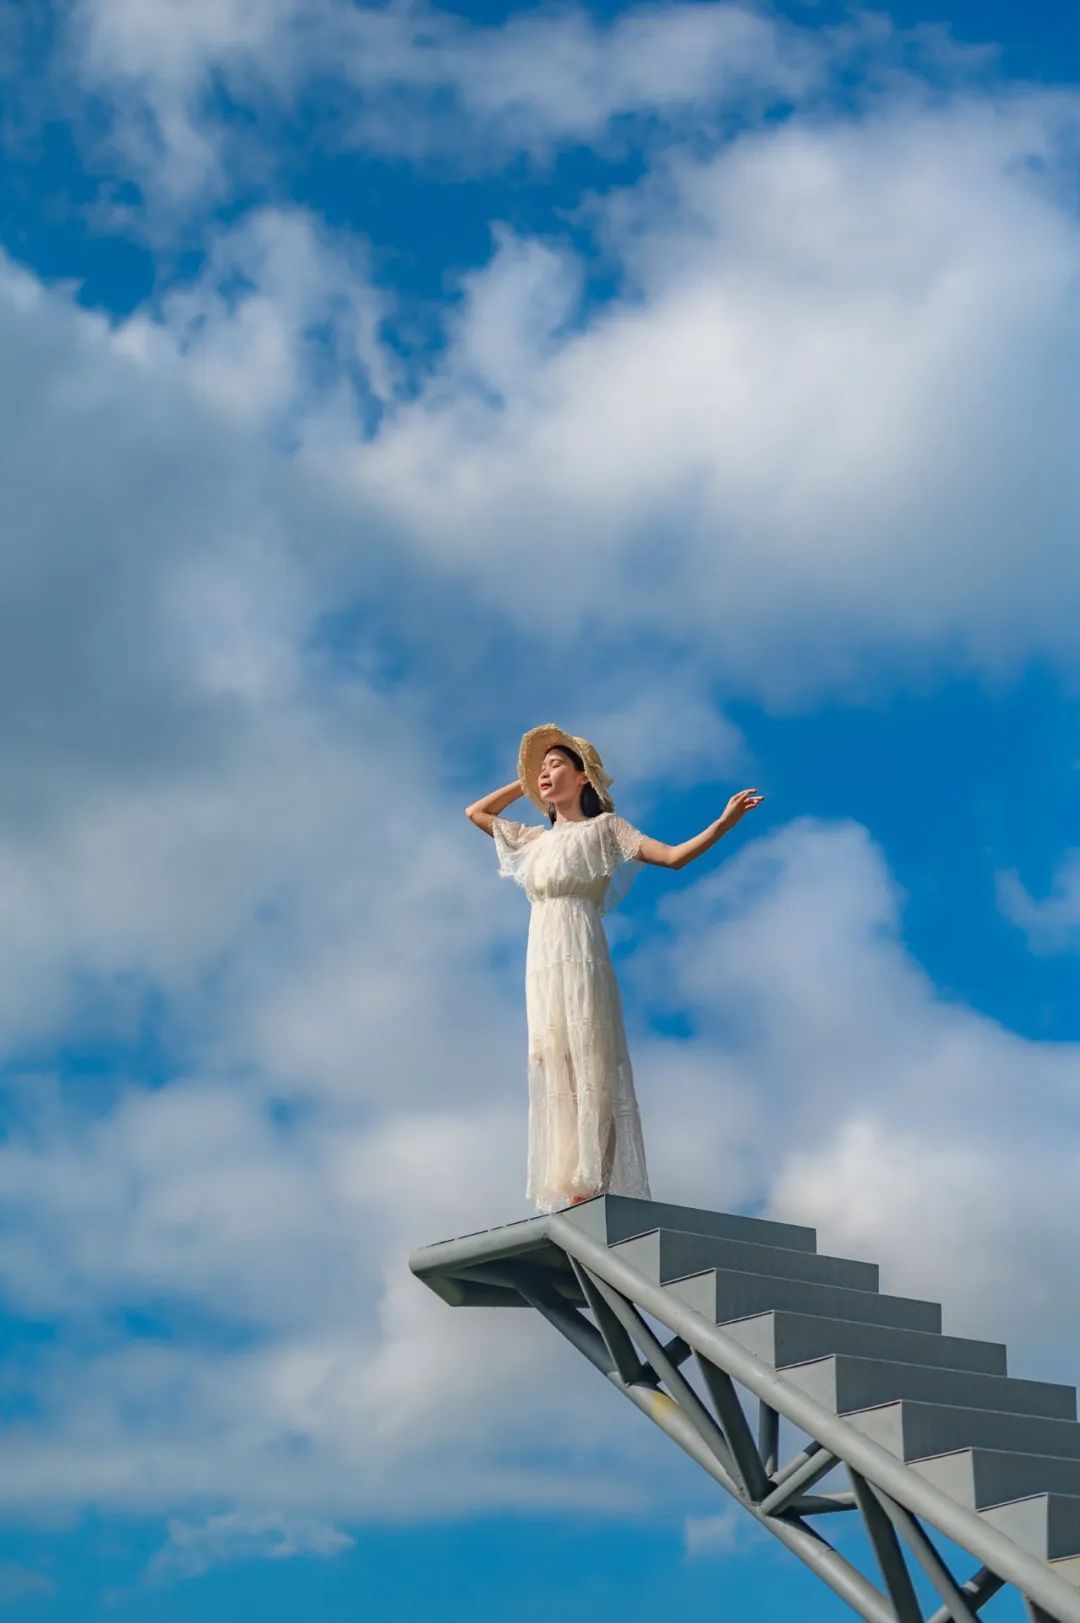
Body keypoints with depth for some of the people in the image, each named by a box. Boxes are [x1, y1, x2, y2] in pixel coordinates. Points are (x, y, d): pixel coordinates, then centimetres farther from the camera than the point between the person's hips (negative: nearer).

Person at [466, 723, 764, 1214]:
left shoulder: (604, 828, 8)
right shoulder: (535, 839, 23)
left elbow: (673, 856, 0)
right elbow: (475, 811, 36)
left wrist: (726, 821, -11)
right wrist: (524, 783, 29)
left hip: (581, 961, -5)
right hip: (541, 966, 5)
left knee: (589, 1074, -11)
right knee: (555, 1079, -2)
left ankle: (585, 1192, -18)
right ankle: (572, 1200, -7)